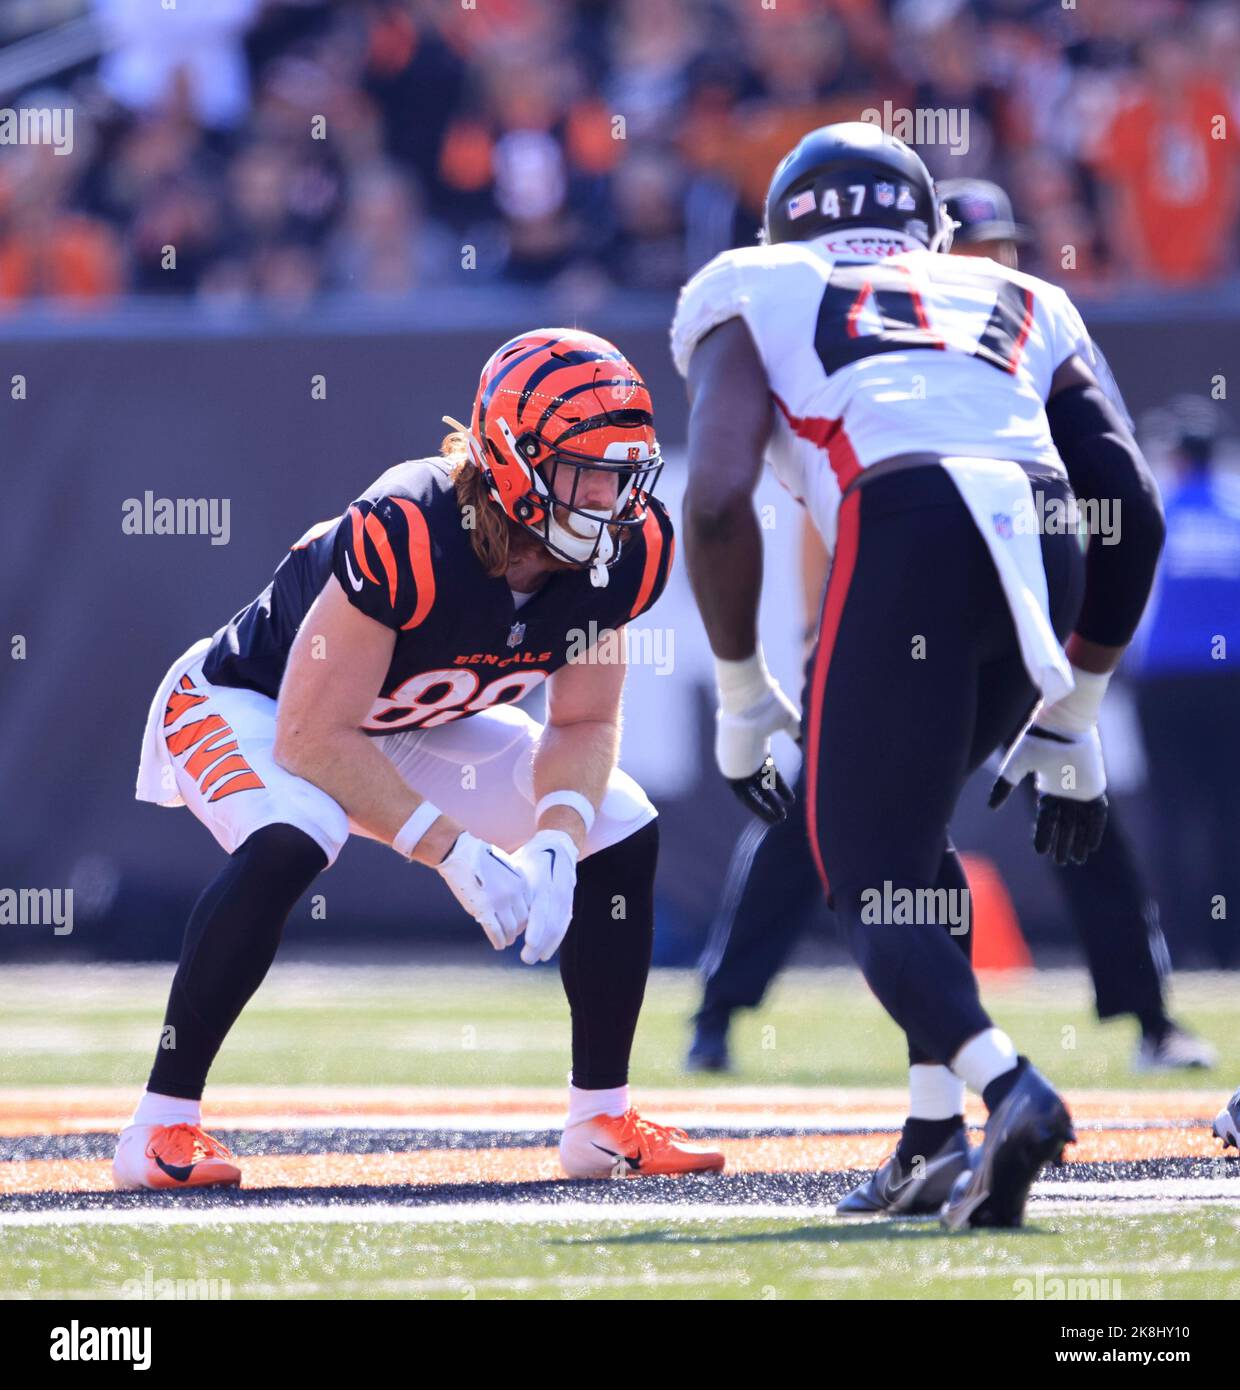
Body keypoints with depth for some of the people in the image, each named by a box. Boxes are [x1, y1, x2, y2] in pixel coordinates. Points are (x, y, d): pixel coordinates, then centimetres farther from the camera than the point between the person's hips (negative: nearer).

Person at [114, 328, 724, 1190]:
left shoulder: (623, 554, -19)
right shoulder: (407, 537, -39)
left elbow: (584, 723, -7)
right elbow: (311, 738, -35)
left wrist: (555, 843, -26)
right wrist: (453, 852, -38)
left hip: (422, 724, 7)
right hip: (245, 701, -7)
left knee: (623, 831, -3)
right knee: (287, 843, -37)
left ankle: (603, 1120, 9)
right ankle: (162, 1125, -27)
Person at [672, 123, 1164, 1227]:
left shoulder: (755, 295, 22)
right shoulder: (1016, 306, 33)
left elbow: (718, 504, 5)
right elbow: (1137, 514, 24)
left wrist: (741, 696, 15)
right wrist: (1071, 719, 31)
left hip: (909, 535, -4)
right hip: (1050, 547, 5)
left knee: (873, 888, 1)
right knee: (908, 830, 26)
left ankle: (1006, 1086, -26)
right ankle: (934, 1145, 16)